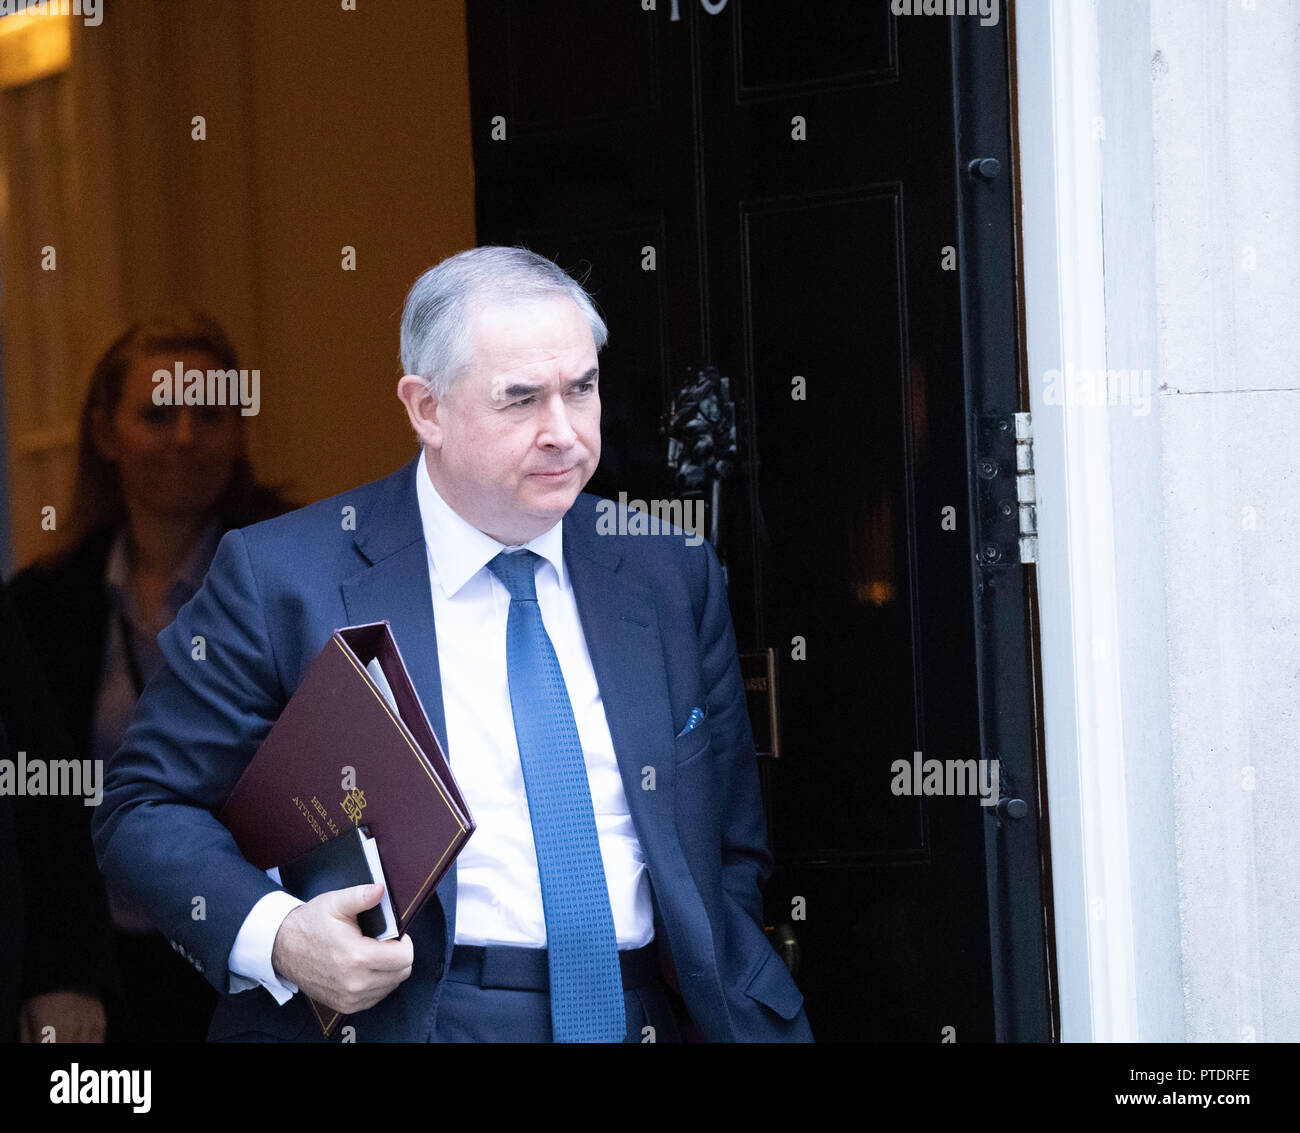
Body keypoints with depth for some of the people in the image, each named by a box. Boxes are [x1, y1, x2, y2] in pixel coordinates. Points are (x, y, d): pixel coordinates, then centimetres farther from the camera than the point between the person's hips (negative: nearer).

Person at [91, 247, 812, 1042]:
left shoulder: (674, 578, 14)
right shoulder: (283, 578, 2)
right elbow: (147, 808, 5)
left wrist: (732, 1014, 3)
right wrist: (275, 938, -13)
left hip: (647, 1019, 3)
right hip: (392, 1016, -2)